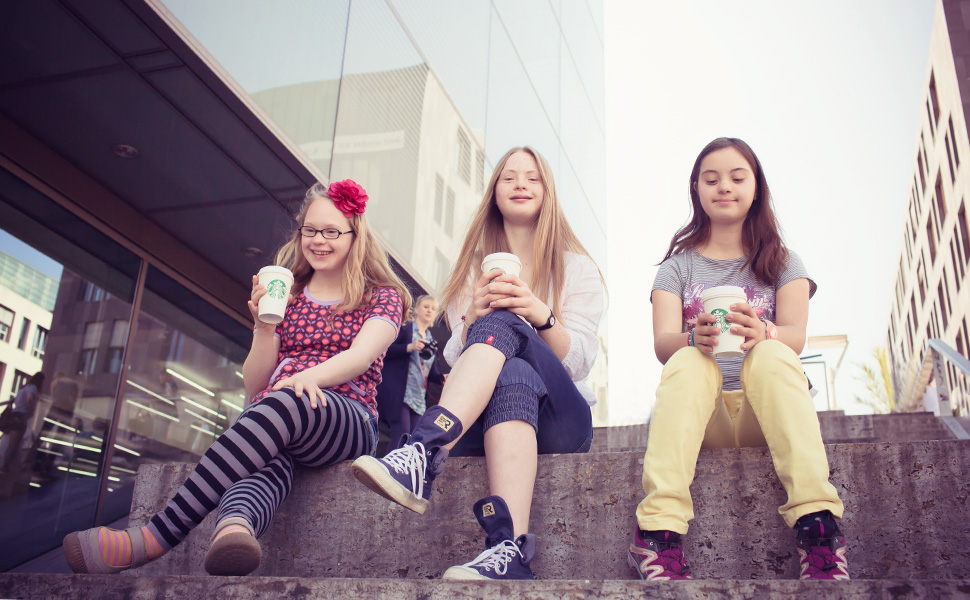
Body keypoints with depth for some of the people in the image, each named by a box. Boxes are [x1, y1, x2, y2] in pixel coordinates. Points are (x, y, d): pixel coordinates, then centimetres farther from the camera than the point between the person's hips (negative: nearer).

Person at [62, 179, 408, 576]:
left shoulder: (382, 298, 14)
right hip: (266, 421, 3)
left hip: (349, 420, -3)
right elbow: (254, 386, 16)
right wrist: (265, 326, -2)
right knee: (265, 462, -36)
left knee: (284, 402, -38)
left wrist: (310, 376, -31)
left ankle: (158, 536, -44)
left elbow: (361, 355, -9)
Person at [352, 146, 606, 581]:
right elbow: (455, 360, 8)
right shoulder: (474, 268, 20)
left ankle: (424, 454, -54)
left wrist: (541, 317, -21)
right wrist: (471, 320, -15)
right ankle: (510, 551, -56)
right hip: (476, 420, 1)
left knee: (503, 322, -30)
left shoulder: (576, 267, 14)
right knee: (512, 373, -37)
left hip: (558, 420, -1)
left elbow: (578, 363, -1)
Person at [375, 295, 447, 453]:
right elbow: (386, 350, -8)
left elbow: (431, 371, 19)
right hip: (397, 391, -7)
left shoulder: (431, 340, 21)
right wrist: (410, 347, -18)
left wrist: (443, 378, -2)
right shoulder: (404, 327, 3)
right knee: (402, 433, -18)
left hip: (418, 396, 7)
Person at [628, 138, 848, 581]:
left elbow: (795, 335, -5)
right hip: (701, 417, 0)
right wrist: (694, 339, -30)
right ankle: (659, 533, -46)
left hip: (765, 411, 0)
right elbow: (662, 345, -4)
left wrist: (763, 336, -31)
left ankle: (817, 526, -42)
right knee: (688, 363, -32)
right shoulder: (678, 265, 14)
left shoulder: (782, 262, 15)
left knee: (771, 356, -31)